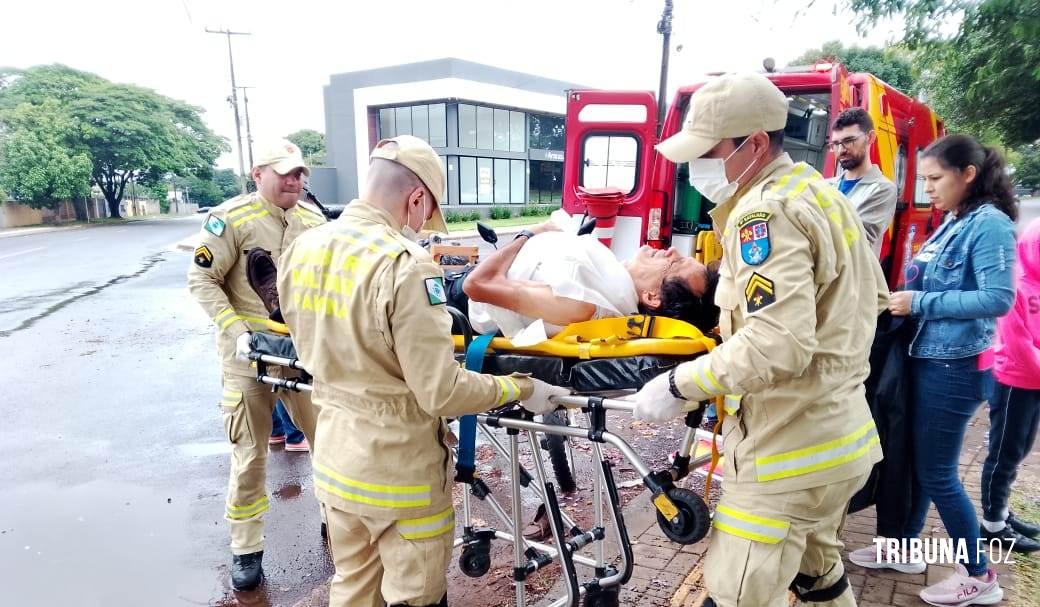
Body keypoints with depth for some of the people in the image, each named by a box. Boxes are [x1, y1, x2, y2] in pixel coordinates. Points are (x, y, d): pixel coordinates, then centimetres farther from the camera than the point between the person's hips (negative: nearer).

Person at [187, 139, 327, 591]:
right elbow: (202, 279, -8)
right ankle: (246, 550, 24)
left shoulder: (314, 219, 7)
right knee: (250, 455, 7)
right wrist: (236, 332, -17)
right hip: (249, 356, -4)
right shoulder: (231, 218, -8)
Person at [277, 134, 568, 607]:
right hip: (398, 466, -7)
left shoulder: (301, 248, -1)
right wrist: (521, 389, -10)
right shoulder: (405, 264, -25)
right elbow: (441, 393, -23)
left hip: (333, 455, 7)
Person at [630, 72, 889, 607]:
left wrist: (678, 385, -21)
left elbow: (776, 346, -31)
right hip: (834, 434, 10)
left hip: (789, 450, -10)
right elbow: (873, 295, 19)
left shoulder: (766, 209, -21)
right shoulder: (817, 190, 10)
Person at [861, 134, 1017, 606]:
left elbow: (998, 299, -23)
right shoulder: (951, 224, 11)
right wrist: (906, 297, 0)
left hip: (954, 367, -8)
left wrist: (921, 303, -20)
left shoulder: (990, 224, -14)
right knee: (912, 459, 17)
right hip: (926, 358, 8)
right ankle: (905, 548, 33)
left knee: (936, 471, 3)